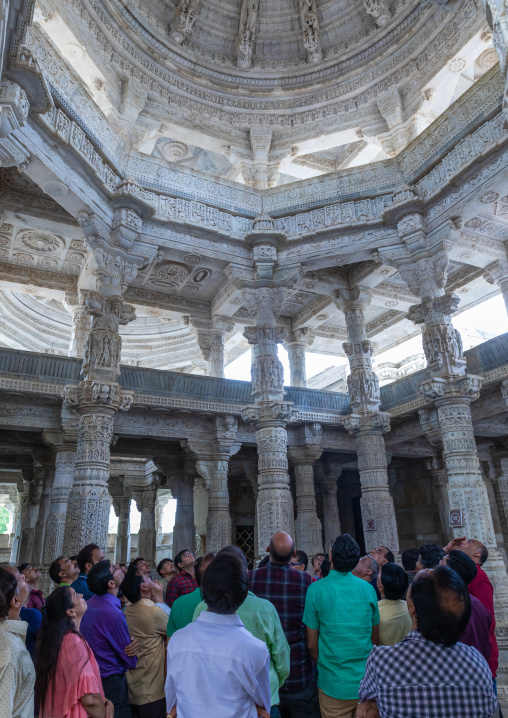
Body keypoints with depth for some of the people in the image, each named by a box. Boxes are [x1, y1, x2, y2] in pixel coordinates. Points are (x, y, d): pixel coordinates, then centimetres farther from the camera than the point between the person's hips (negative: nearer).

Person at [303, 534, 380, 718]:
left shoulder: (316, 589, -12)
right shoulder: (368, 589, -4)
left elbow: (312, 644, -7)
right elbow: (375, 638, 7)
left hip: (333, 685, -2)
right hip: (367, 683, 3)